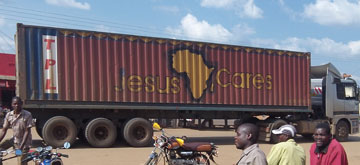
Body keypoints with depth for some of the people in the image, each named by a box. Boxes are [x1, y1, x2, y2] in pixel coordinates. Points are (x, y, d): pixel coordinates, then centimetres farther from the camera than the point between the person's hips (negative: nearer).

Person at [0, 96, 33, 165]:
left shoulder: (27, 115, -18)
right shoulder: (8, 115, -5)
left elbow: (27, 131, -18)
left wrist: (21, 146, -25)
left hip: (24, 142, -5)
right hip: (14, 139, 5)